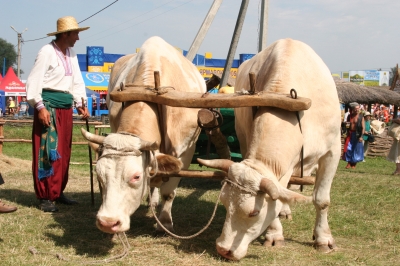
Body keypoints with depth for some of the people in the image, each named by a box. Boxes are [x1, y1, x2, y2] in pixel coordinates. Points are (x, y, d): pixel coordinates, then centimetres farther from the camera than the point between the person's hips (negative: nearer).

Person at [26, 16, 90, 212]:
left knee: (63, 152, 11)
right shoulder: (47, 52, -10)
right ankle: (44, 197, -3)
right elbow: (34, 81, -14)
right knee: (48, 151, -7)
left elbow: (77, 82, 16)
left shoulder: (72, 55, 12)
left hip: (66, 107, 8)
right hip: (48, 104, -8)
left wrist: (80, 104, 5)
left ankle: (57, 192, 22)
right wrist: (40, 107, -20)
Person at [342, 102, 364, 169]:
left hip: (357, 135, -3)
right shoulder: (349, 116, 7)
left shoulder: (361, 117, -5)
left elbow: (363, 128, -8)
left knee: (356, 149, 2)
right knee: (348, 148, -3)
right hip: (350, 134, 3)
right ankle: (349, 163, 7)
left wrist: (361, 136, -15)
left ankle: (354, 164, 13)